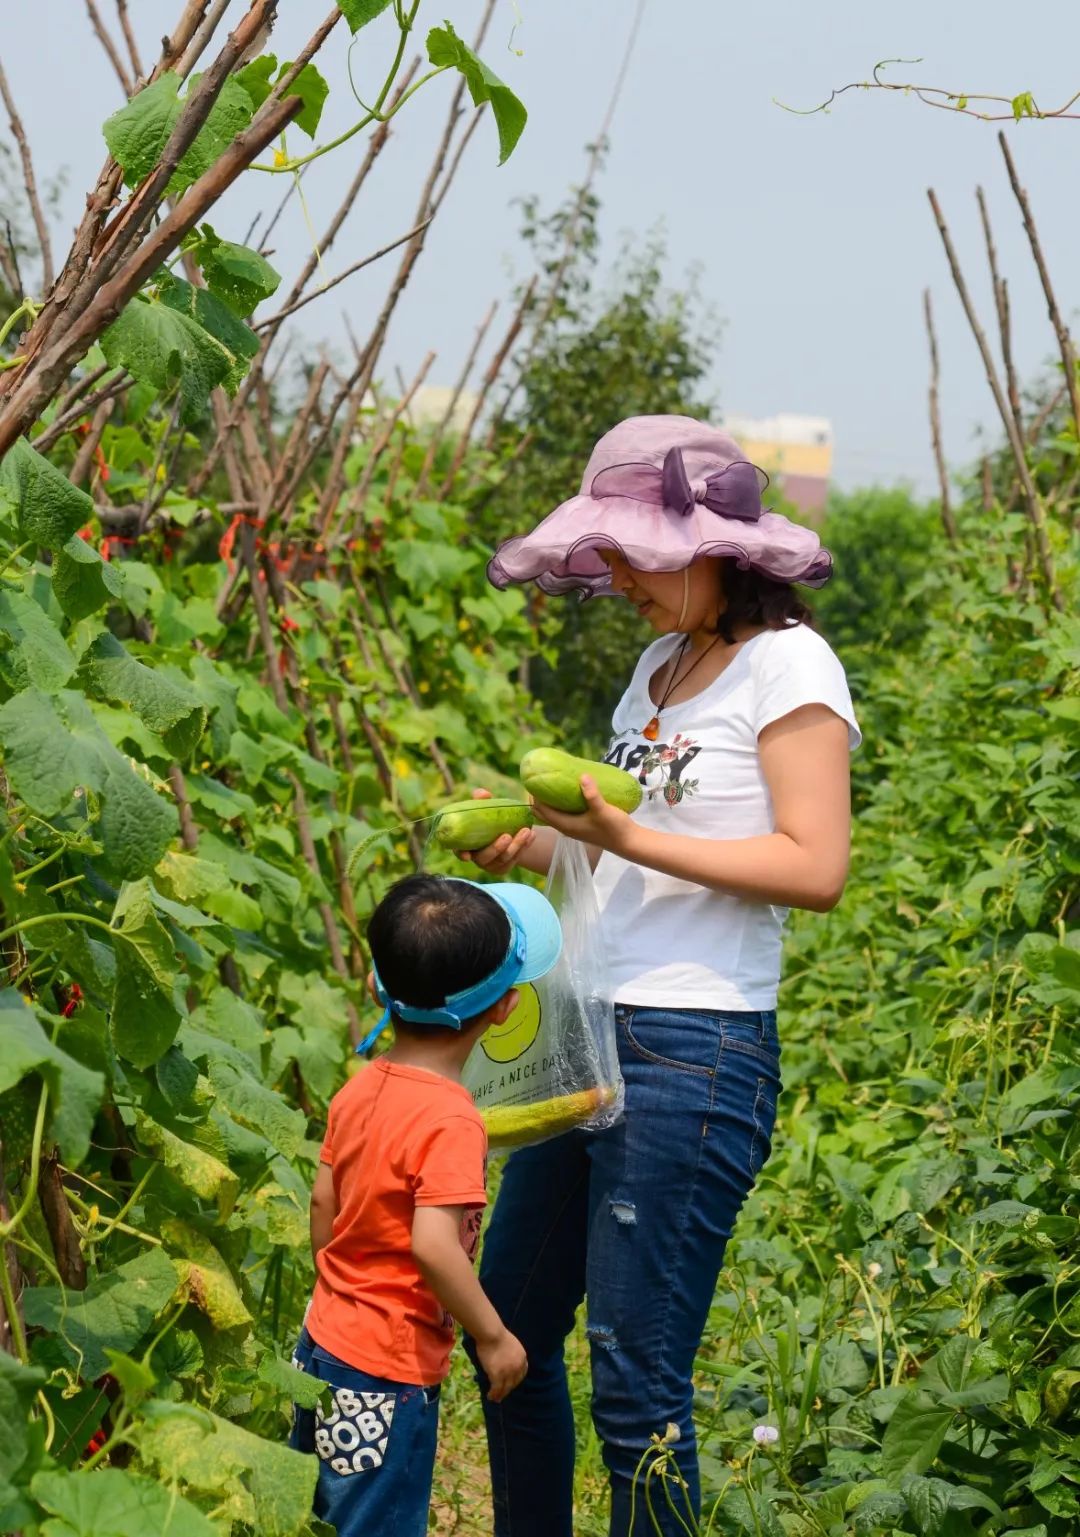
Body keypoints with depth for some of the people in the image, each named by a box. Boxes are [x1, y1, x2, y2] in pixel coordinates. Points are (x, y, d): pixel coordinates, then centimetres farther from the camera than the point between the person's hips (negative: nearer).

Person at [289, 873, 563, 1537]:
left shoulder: (360, 1090, 2)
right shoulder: (451, 1121, -23)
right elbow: (434, 1246, -30)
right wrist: (493, 1336, -17)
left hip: (323, 1345, 8)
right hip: (386, 1379, -8)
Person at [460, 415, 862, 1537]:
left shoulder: (786, 663, -9)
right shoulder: (661, 663, 15)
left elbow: (815, 869, -16)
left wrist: (631, 839, -20)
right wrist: (531, 846, 3)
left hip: (693, 1058, -9)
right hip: (588, 1035, 9)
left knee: (636, 1380, -4)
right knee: (509, 1329, 16)